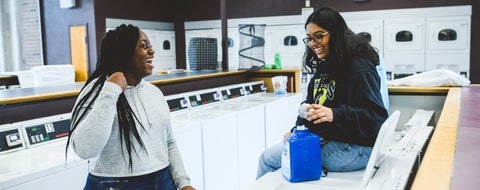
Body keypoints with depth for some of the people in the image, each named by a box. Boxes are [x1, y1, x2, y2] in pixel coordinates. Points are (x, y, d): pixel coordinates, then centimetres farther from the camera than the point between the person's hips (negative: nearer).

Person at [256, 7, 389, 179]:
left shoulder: (358, 68, -16)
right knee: (267, 157, 10)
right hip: (321, 139, 9)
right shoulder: (324, 66, 12)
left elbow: (377, 117, -22)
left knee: (269, 159, -7)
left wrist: (335, 115, -35)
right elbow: (311, 103, 15)